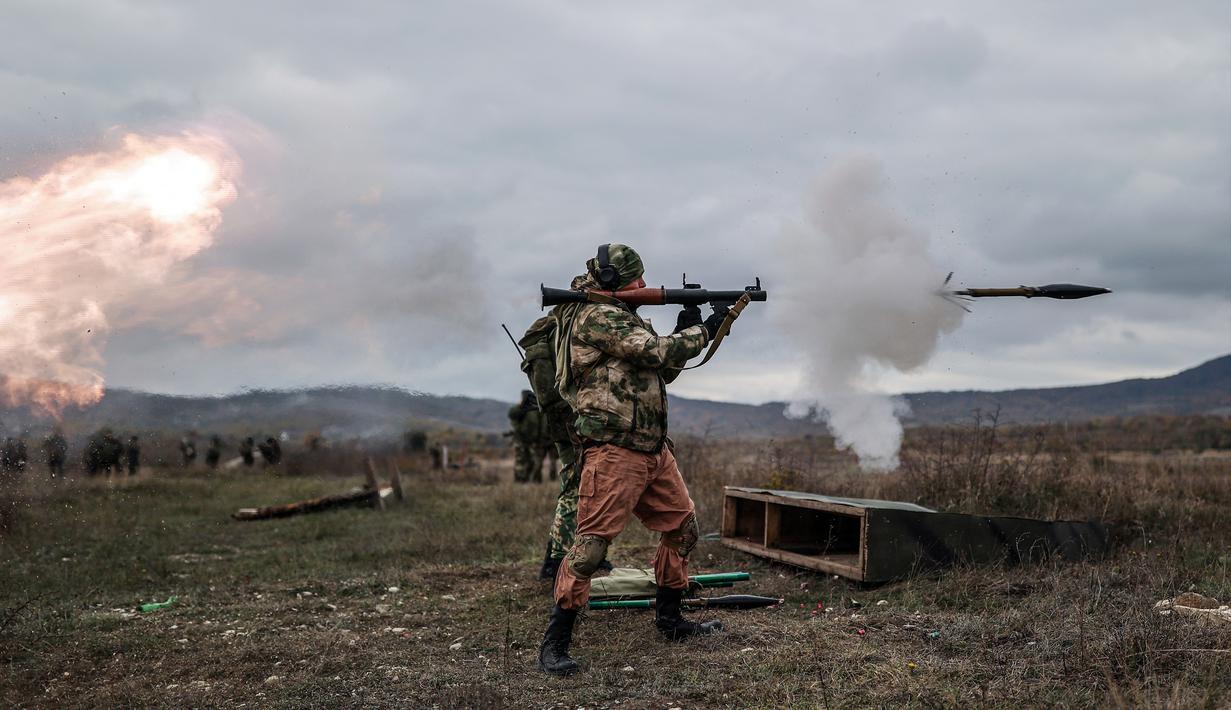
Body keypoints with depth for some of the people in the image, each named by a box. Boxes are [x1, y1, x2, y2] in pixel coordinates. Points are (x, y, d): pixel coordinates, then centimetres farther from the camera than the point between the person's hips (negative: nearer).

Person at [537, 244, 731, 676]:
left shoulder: (621, 317, 19)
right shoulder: (596, 317, -12)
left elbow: (662, 370, 23)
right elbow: (658, 352, -18)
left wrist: (684, 329, 9)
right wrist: (705, 330, -5)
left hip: (653, 449, 10)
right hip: (613, 450, -10)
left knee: (682, 527, 16)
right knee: (591, 544, -11)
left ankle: (669, 619, 30)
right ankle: (555, 643, -5)